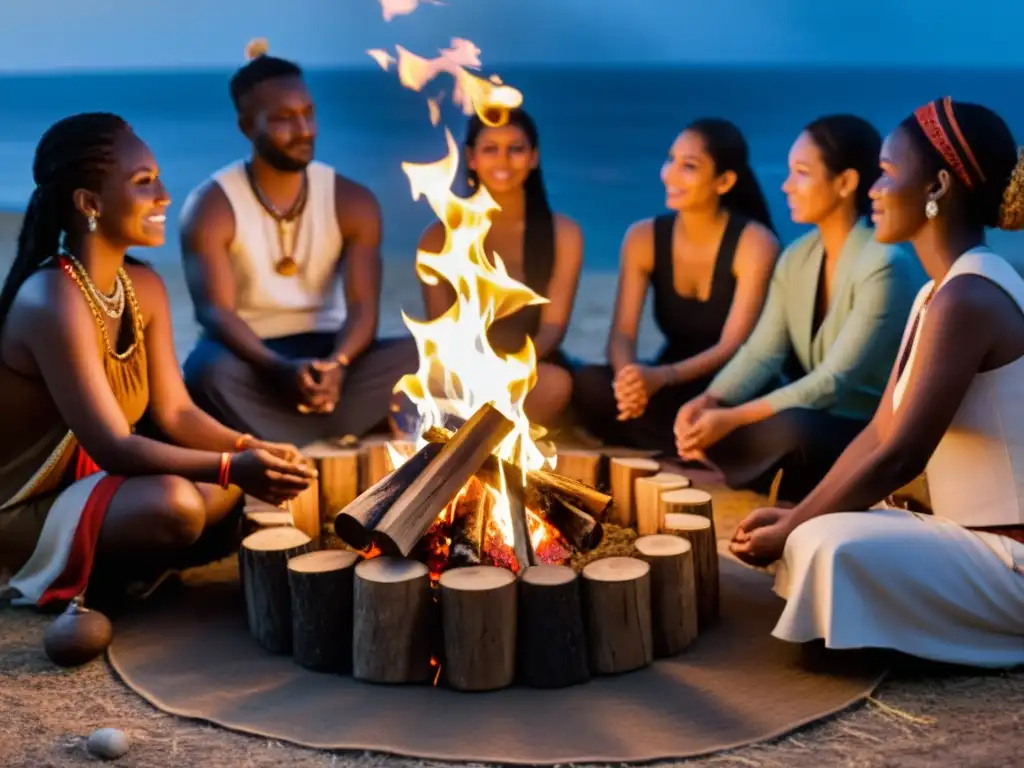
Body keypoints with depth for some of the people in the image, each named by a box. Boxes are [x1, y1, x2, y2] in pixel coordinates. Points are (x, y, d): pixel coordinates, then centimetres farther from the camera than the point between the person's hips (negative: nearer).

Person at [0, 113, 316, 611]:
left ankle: (110, 569, 2)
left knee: (244, 491, -2)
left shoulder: (143, 288, 1)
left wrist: (250, 451, -19)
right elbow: (113, 447, -31)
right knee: (172, 503, -33)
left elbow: (175, 412, -1)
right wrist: (232, 467, -40)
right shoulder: (53, 303, -26)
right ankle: (64, 576, -6)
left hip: (92, 480, 9)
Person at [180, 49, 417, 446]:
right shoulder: (211, 207, -8)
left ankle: (289, 450, -30)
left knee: (414, 356, -26)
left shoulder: (353, 201, 0)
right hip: (249, 356, -3)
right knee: (210, 371, -38)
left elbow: (363, 306, -9)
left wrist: (337, 363, -33)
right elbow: (215, 311, -20)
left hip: (326, 351, 3)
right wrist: (281, 369, -39)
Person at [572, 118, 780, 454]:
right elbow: (622, 334, -9)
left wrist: (660, 377, -38)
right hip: (670, 388, 4)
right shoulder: (643, 237, 0)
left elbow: (733, 346, -20)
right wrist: (628, 375, -35)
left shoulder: (755, 242, -12)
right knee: (589, 384, -27)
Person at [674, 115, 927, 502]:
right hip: (819, 420, 7)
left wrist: (733, 419, -29)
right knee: (705, 420, -14)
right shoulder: (796, 257, 4)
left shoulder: (885, 266, -21)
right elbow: (761, 353, -2)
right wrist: (709, 400, -22)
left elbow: (835, 381, -25)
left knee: (793, 428, -36)